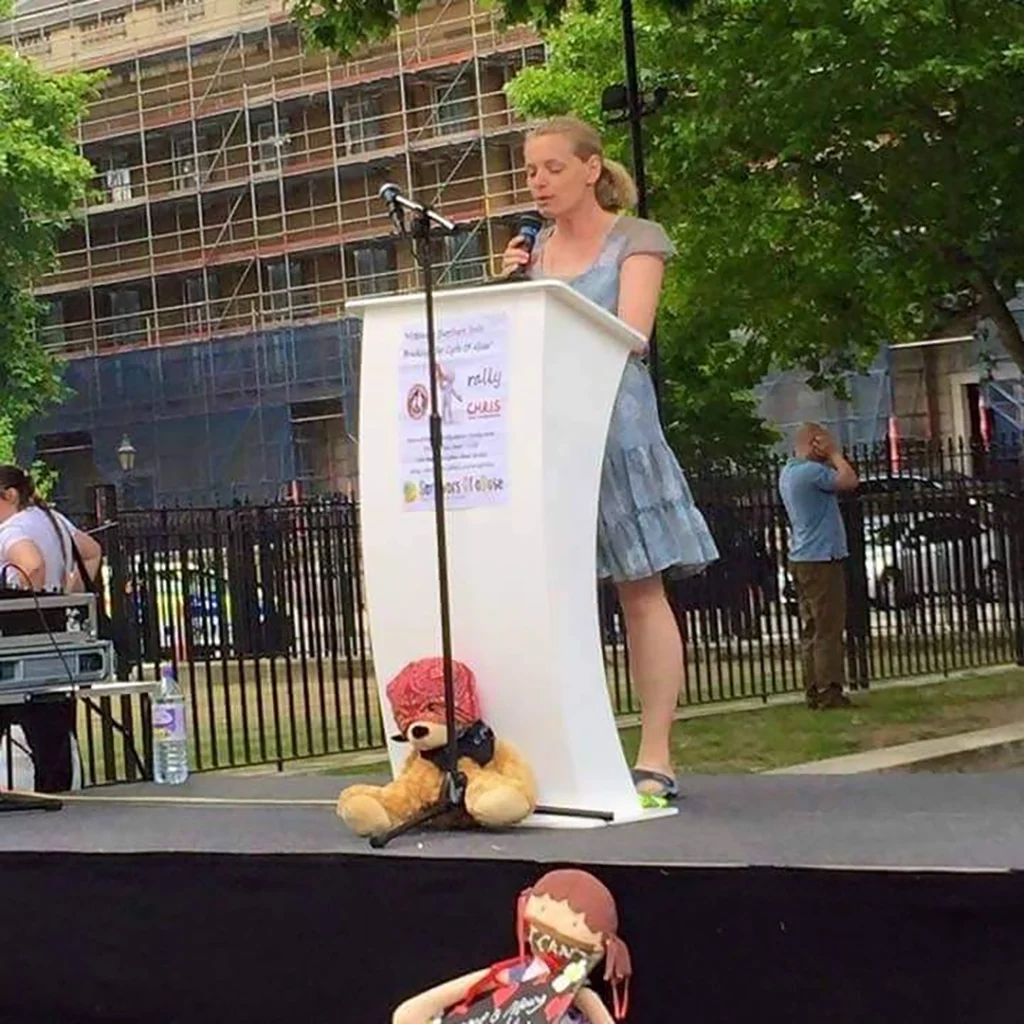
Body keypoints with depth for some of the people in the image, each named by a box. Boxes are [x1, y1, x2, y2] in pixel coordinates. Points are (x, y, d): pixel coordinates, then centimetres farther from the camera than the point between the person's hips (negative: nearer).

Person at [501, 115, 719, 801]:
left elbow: (630, 334, -7)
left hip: (615, 423, -4)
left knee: (642, 590, -4)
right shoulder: (534, 248, 19)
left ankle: (655, 758, -4)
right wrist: (511, 287, 1)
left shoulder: (636, 240, 5)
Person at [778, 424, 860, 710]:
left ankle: (814, 693, 11)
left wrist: (830, 457, 11)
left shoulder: (788, 472, 14)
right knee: (828, 630, -7)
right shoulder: (810, 471, -16)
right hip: (820, 559, -10)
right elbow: (850, 481, -17)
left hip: (802, 559, 10)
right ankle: (829, 693, -6)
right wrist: (834, 454, -6)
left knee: (811, 630, 10)